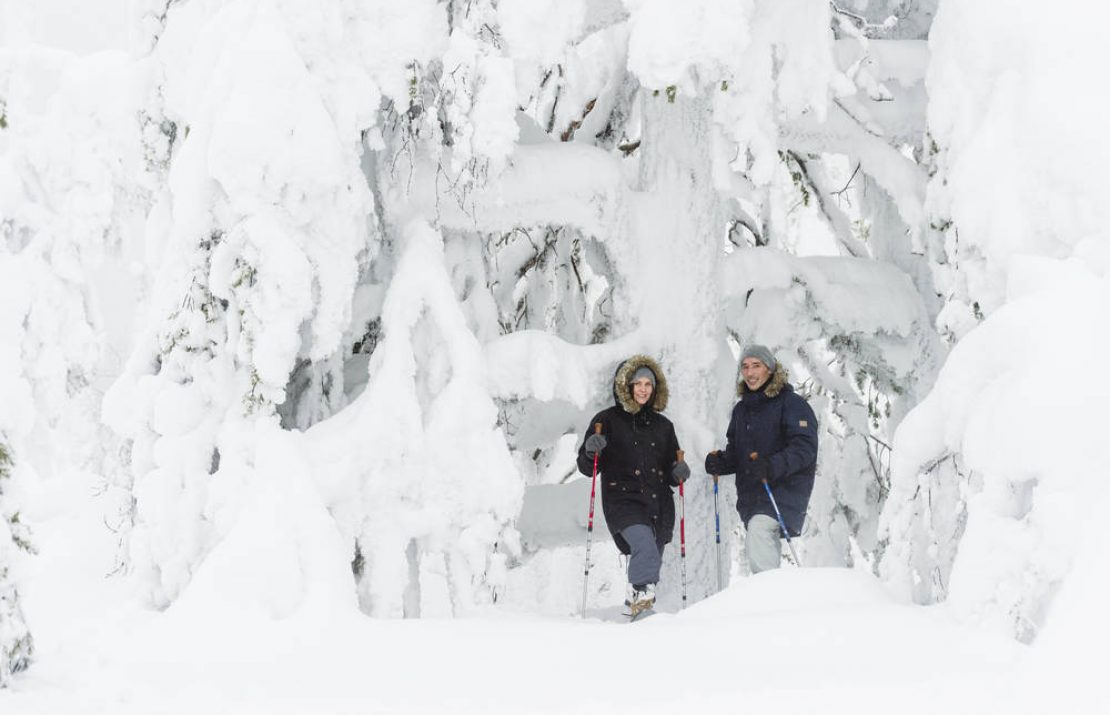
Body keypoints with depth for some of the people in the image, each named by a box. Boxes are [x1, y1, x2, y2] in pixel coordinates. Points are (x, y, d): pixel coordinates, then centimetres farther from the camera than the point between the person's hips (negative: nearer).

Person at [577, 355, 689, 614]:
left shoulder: (663, 426, 18)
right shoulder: (608, 420, 5)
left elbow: (670, 473, 23)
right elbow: (587, 466, 3)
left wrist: (678, 473, 1)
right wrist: (591, 452, -18)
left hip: (659, 503, 5)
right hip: (623, 499, -5)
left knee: (651, 561, 7)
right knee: (645, 547, -28)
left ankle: (636, 604, 23)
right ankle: (641, 597, -26)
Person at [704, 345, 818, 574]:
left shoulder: (791, 403, -7)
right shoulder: (742, 408, 16)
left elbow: (805, 448, -17)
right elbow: (735, 451, 23)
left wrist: (772, 466, -31)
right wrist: (720, 462, 0)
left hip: (784, 489, -8)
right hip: (751, 493, 8)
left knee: (758, 531, -27)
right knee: (767, 548, 11)